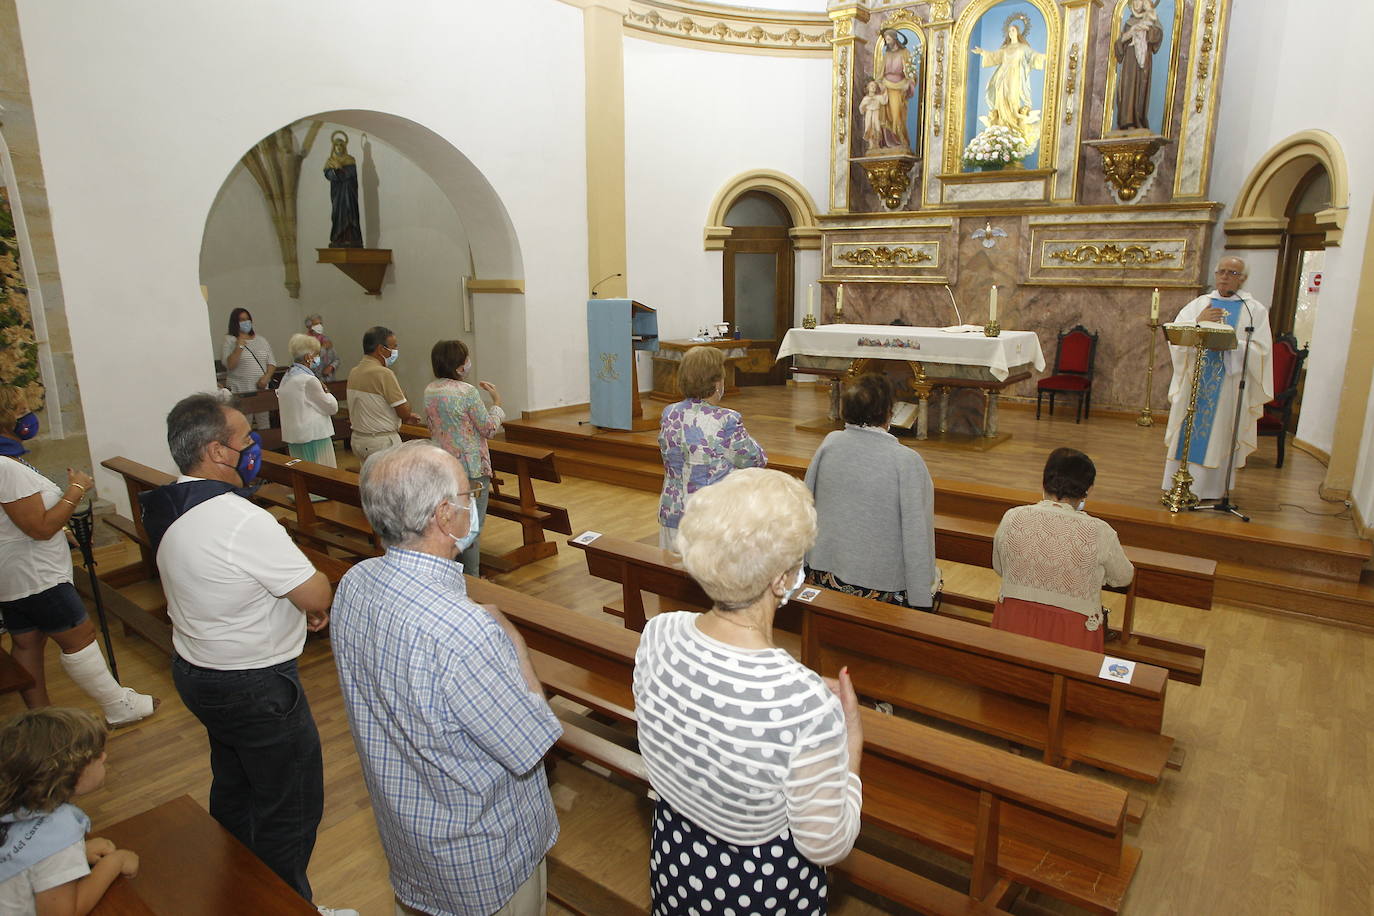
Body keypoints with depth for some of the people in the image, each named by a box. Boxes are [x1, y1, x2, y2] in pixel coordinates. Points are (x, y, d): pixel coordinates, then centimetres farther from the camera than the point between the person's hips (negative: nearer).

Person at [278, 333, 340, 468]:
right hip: (313, 437, -9)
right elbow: (332, 407, -9)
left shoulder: (286, 377, 10)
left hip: (292, 436, 9)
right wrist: (325, 391, 6)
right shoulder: (309, 380, -17)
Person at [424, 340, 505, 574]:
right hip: (470, 467, -7)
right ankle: (470, 579, 10)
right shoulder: (467, 392, -18)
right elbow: (489, 429, -11)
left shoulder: (429, 392, 3)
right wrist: (496, 402, 2)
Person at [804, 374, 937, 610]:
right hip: (881, 587, -5)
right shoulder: (907, 462, -18)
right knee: (934, 575, 22)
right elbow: (917, 536, -15)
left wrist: (805, 561, 18)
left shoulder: (829, 443, -5)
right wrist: (922, 602, -7)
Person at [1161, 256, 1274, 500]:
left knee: (1218, 436, 1)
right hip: (1195, 382, 2)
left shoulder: (1255, 310, 5)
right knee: (1188, 433, 5)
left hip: (1229, 384, -2)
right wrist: (1198, 322, -17)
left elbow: (1261, 350, -5)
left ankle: (1211, 487, 9)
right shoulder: (1198, 304, 10)